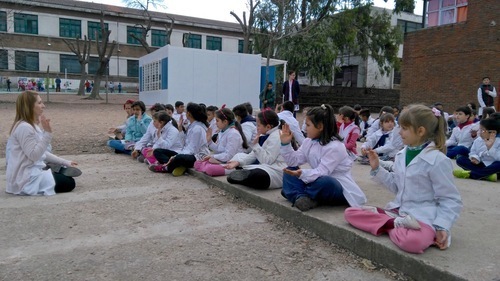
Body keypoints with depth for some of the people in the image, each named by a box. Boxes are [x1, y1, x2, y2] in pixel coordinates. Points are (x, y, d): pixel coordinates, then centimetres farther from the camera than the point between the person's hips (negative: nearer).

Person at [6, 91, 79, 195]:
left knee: (67, 175, 15)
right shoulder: (24, 127, -21)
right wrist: (47, 133, -30)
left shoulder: (32, 125, 10)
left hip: (32, 171, 10)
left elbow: (41, 152, 15)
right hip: (26, 178, -10)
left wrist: (64, 162, 10)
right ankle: (28, 187, -1)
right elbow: (34, 155, -26)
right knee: (69, 183, -8)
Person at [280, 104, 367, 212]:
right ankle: (301, 197, -28)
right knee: (290, 171, -3)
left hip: (341, 189, -7)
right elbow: (294, 161, 0)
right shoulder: (308, 142, 3)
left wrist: (302, 173, -45)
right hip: (319, 180, 8)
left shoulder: (335, 147, -21)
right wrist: (286, 144, -10)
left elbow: (322, 172, -28)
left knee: (324, 182, -40)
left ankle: (295, 194, -15)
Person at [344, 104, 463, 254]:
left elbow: (451, 200, -9)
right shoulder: (402, 154, 8)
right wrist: (377, 169, 7)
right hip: (398, 211, 7)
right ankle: (396, 223, -15)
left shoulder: (438, 160, -13)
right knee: (350, 213, -6)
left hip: (422, 218, -7)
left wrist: (441, 227, -19)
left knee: (411, 242, -42)